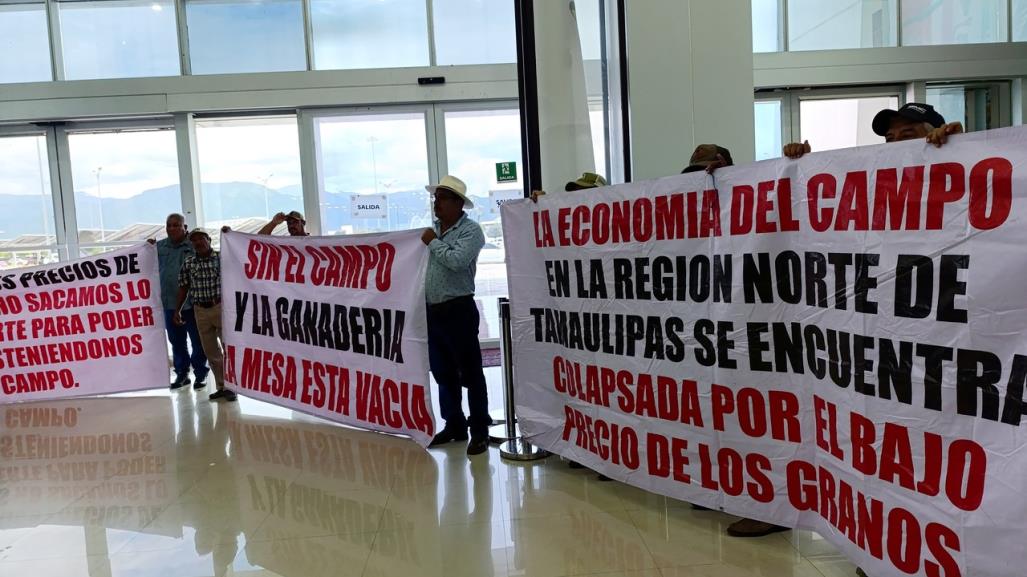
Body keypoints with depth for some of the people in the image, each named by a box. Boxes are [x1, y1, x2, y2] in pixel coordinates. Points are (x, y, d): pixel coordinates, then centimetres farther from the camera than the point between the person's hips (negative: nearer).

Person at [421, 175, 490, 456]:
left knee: (470, 373, 0)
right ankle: (454, 425, 28)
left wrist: (433, 242, -12)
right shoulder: (432, 228, 13)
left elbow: (457, 261, -24)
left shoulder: (470, 230, -9)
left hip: (458, 310, -7)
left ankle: (479, 431, 9)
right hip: (433, 310, 8)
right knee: (443, 373, 15)